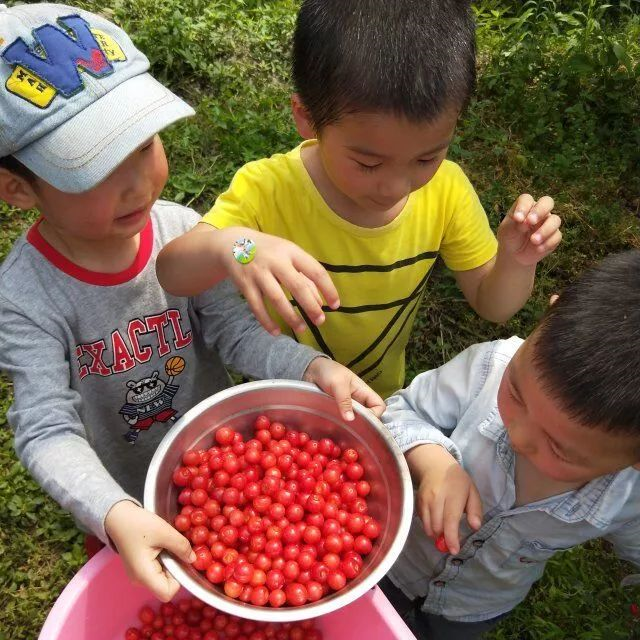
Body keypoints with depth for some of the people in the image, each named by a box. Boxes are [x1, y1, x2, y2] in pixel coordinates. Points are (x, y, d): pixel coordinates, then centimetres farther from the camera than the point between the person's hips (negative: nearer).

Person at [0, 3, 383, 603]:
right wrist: (116, 517, -49)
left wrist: (311, 367, -38)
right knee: (134, 594, 29)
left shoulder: (183, 234, -23)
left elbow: (236, 331, -19)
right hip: (126, 491, -1)